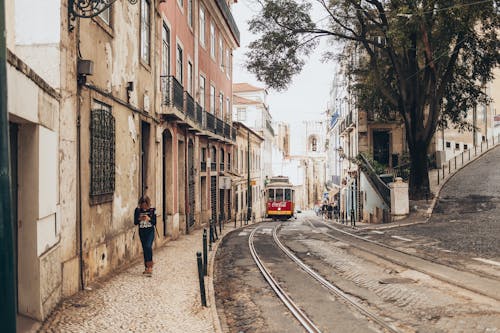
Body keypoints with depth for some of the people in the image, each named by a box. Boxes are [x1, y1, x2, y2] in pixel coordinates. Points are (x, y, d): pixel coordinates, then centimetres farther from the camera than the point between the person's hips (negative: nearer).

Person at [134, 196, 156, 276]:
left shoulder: (152, 210, -5)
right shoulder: (137, 210, -1)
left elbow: (154, 222, -4)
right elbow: (135, 222, 0)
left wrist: (149, 219, -22)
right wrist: (139, 219, -20)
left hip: (150, 231, -3)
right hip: (142, 232, 3)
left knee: (148, 246, -20)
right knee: (144, 249, 7)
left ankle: (150, 267, -19)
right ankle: (147, 267, 17)